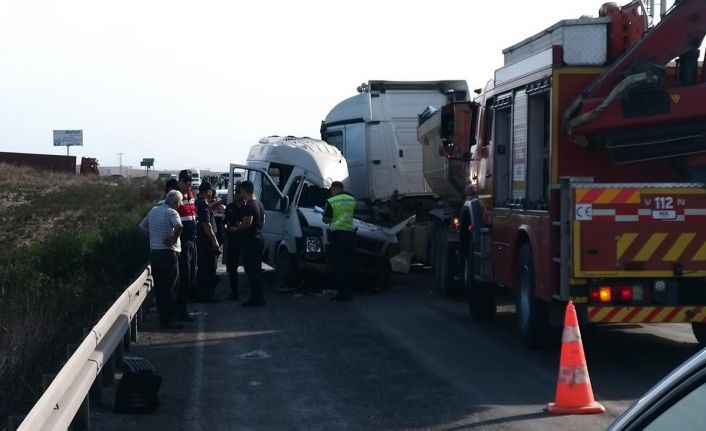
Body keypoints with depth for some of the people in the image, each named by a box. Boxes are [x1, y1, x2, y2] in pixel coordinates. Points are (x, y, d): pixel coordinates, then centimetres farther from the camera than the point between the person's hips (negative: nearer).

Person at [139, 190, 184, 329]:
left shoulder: (153, 211, 11)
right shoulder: (171, 212, -13)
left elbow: (142, 225, 23)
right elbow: (178, 226, -31)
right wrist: (173, 240, -17)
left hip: (154, 252, 7)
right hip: (168, 253, -7)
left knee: (159, 287, 13)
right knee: (169, 289, -2)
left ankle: (162, 318, 19)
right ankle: (168, 321, 0)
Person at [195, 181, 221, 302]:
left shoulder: (198, 203, 13)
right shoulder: (204, 205, -18)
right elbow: (206, 225, -22)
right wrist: (214, 241, -19)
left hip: (200, 240, 10)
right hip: (207, 242, -10)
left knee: (202, 268, 16)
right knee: (209, 269, -5)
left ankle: (200, 294, 22)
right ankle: (206, 295, -3)